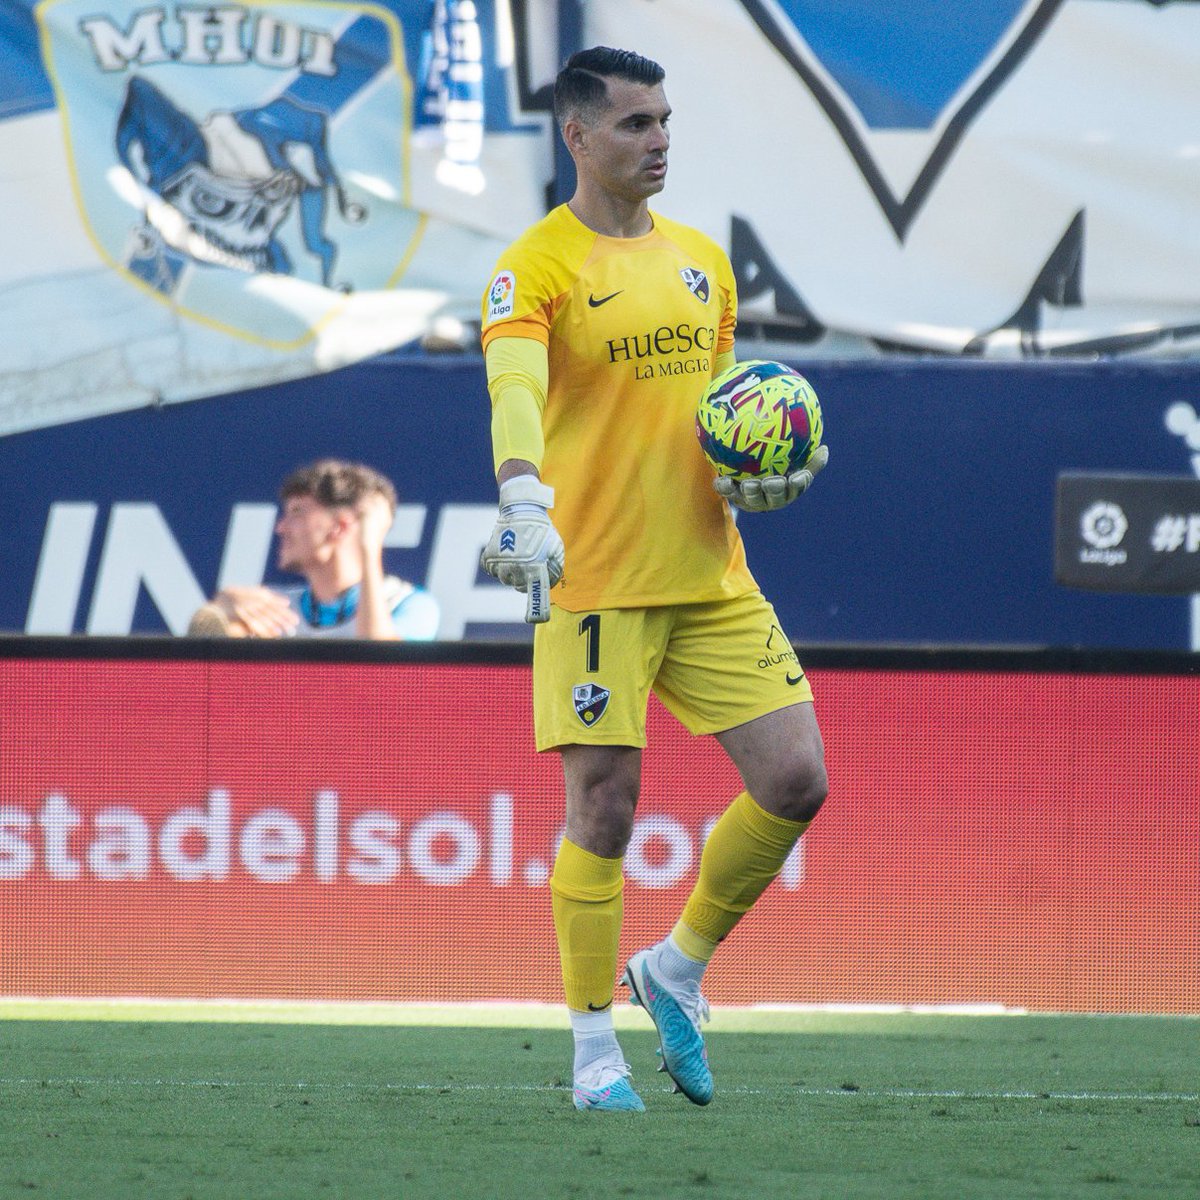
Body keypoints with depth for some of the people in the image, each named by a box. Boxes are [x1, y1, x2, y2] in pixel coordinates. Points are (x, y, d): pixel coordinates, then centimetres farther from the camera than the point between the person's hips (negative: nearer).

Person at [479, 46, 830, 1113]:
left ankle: (679, 967, 19)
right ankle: (595, 1050, 6)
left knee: (797, 781, -1)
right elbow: (515, 391, -24)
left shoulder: (703, 261, 15)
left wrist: (765, 467, 2)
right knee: (605, 809, -6)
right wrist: (523, 501, -42)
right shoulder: (537, 267, -6)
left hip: (712, 575, 6)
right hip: (594, 580, -6)